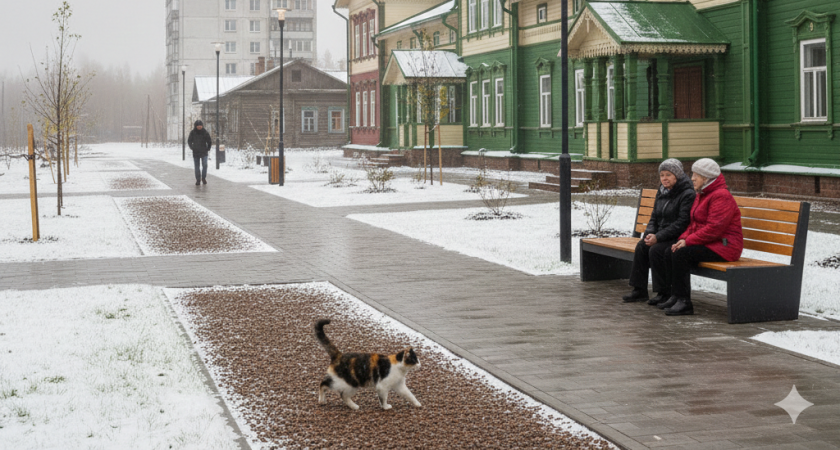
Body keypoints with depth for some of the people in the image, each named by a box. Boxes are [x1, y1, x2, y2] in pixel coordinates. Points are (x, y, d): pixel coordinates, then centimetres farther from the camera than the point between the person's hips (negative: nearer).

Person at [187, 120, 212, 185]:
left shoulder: (205, 133, -4)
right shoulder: (193, 133, -2)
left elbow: (210, 141, 9)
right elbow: (189, 141, 12)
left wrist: (208, 148, 4)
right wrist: (192, 148, 6)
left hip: (204, 152, -1)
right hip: (196, 153, 1)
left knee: (205, 165, -11)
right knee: (197, 166, 3)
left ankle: (203, 178, 8)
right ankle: (198, 180, 10)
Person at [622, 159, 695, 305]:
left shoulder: (687, 194, -14)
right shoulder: (662, 192, 13)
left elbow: (682, 223, -21)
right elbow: (654, 217, 18)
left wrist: (658, 237, -24)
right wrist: (649, 233, -4)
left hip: (678, 238, -8)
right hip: (662, 236, 8)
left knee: (655, 250, -27)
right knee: (641, 246, -12)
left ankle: (664, 293, -15)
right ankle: (639, 291, -5)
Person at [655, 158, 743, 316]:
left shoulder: (721, 196, -16)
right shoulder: (702, 195, 18)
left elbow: (714, 228, -24)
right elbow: (694, 223, 20)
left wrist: (688, 241, -21)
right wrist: (683, 238, 0)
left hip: (723, 246, -10)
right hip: (707, 243, 10)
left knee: (681, 254, -26)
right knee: (669, 253, -4)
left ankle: (684, 303, -22)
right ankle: (676, 296, -1)